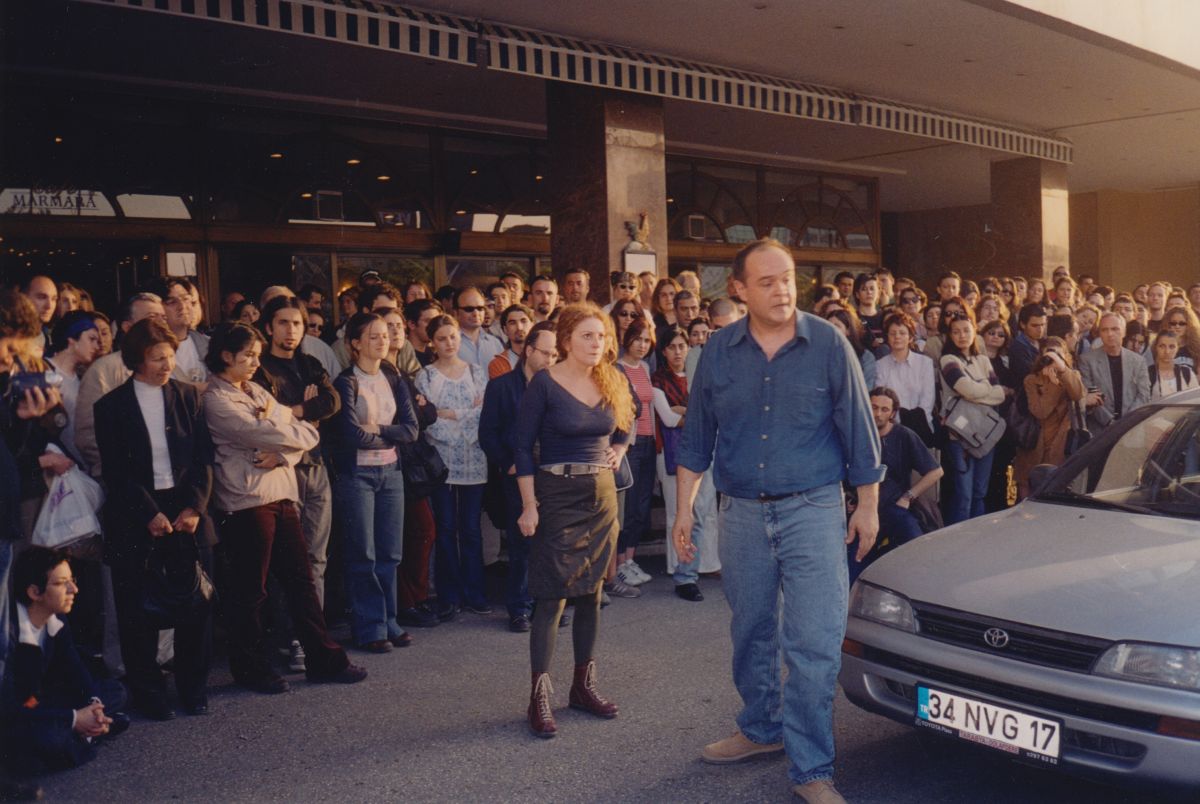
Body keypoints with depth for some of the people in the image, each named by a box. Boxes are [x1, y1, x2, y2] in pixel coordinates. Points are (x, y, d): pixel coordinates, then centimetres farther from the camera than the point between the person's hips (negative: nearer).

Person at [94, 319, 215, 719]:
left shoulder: (188, 395, 6)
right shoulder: (111, 407, 0)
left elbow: (204, 457, 3)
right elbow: (115, 472, -4)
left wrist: (195, 506, -8)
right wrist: (150, 514, -11)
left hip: (188, 515, 2)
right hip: (136, 522, -2)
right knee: (139, 611, 4)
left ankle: (193, 687, 20)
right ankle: (148, 693, 18)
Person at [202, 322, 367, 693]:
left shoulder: (257, 392, 17)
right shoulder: (216, 400, -9)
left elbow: (295, 432, 10)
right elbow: (264, 434, -17)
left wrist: (282, 455, -11)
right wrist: (306, 434, 0)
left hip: (281, 495, 8)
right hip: (247, 500, -8)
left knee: (300, 579, 10)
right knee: (249, 590, 3)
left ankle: (323, 659, 18)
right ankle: (249, 667, 18)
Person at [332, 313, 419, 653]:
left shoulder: (393, 380, 9)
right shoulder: (346, 383, -7)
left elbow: (411, 429, -1)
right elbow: (353, 434, -18)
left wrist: (377, 429, -13)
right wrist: (391, 436, -5)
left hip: (391, 472, 5)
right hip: (357, 474, -5)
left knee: (390, 553, 8)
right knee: (363, 555, 1)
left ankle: (388, 621, 19)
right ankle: (369, 628, 10)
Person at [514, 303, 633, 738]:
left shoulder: (612, 383, 5)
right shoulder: (544, 384, -9)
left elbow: (626, 423, 26)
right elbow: (523, 447, -9)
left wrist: (617, 450, 7)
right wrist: (529, 505, -14)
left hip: (602, 494, 5)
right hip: (556, 494, -5)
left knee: (591, 591, 10)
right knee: (552, 594, -6)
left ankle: (584, 684, 21)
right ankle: (539, 695, -1)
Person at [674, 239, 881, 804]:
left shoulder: (829, 345, -6)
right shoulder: (719, 352, 2)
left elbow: (858, 431, 0)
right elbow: (696, 439, 8)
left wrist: (868, 507, 1)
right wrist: (684, 510, 6)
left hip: (813, 509, -3)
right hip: (742, 513, 3)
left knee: (813, 644, -5)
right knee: (751, 634, 16)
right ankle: (762, 729, 37)